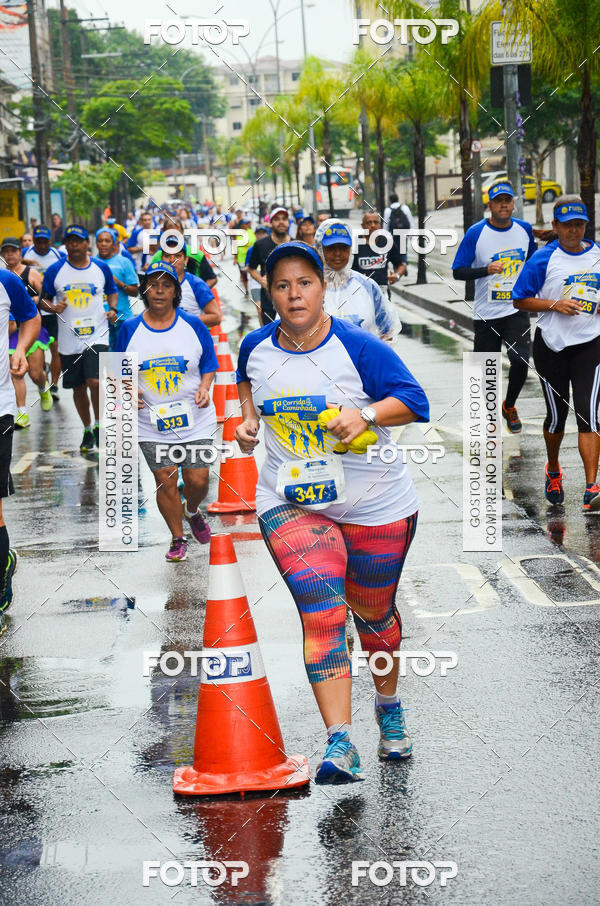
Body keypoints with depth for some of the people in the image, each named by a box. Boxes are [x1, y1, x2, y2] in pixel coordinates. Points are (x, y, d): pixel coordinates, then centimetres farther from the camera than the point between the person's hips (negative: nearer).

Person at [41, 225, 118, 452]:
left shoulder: (101, 268, 2)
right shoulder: (55, 270, -1)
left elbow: (112, 291, 19)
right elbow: (44, 299, 7)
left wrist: (112, 309, 0)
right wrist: (53, 307, -15)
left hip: (97, 336, -1)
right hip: (69, 339, 1)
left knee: (95, 382, -18)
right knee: (78, 388, 10)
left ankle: (99, 426, 3)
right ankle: (87, 431, 29)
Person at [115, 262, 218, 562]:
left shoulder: (193, 325, -1)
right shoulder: (130, 330, 1)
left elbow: (209, 365, 8)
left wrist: (204, 388, -11)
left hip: (195, 420, 0)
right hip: (151, 422, 0)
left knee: (198, 479, -1)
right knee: (165, 480, -3)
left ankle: (193, 511, 35)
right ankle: (177, 538, 17)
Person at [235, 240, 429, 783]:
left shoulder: (358, 348, -13)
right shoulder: (256, 348, -1)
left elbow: (415, 402, -14)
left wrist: (367, 414, -30)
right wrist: (249, 419, 6)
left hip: (375, 506, -1)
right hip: (291, 502, 1)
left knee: (373, 613, 16)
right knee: (322, 611, -18)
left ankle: (389, 708, 45)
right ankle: (340, 744, -24)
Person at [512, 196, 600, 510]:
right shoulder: (543, 259, -5)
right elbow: (520, 300, -3)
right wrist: (555, 305, -16)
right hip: (551, 346, -1)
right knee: (557, 414, 10)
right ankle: (553, 471, 38)